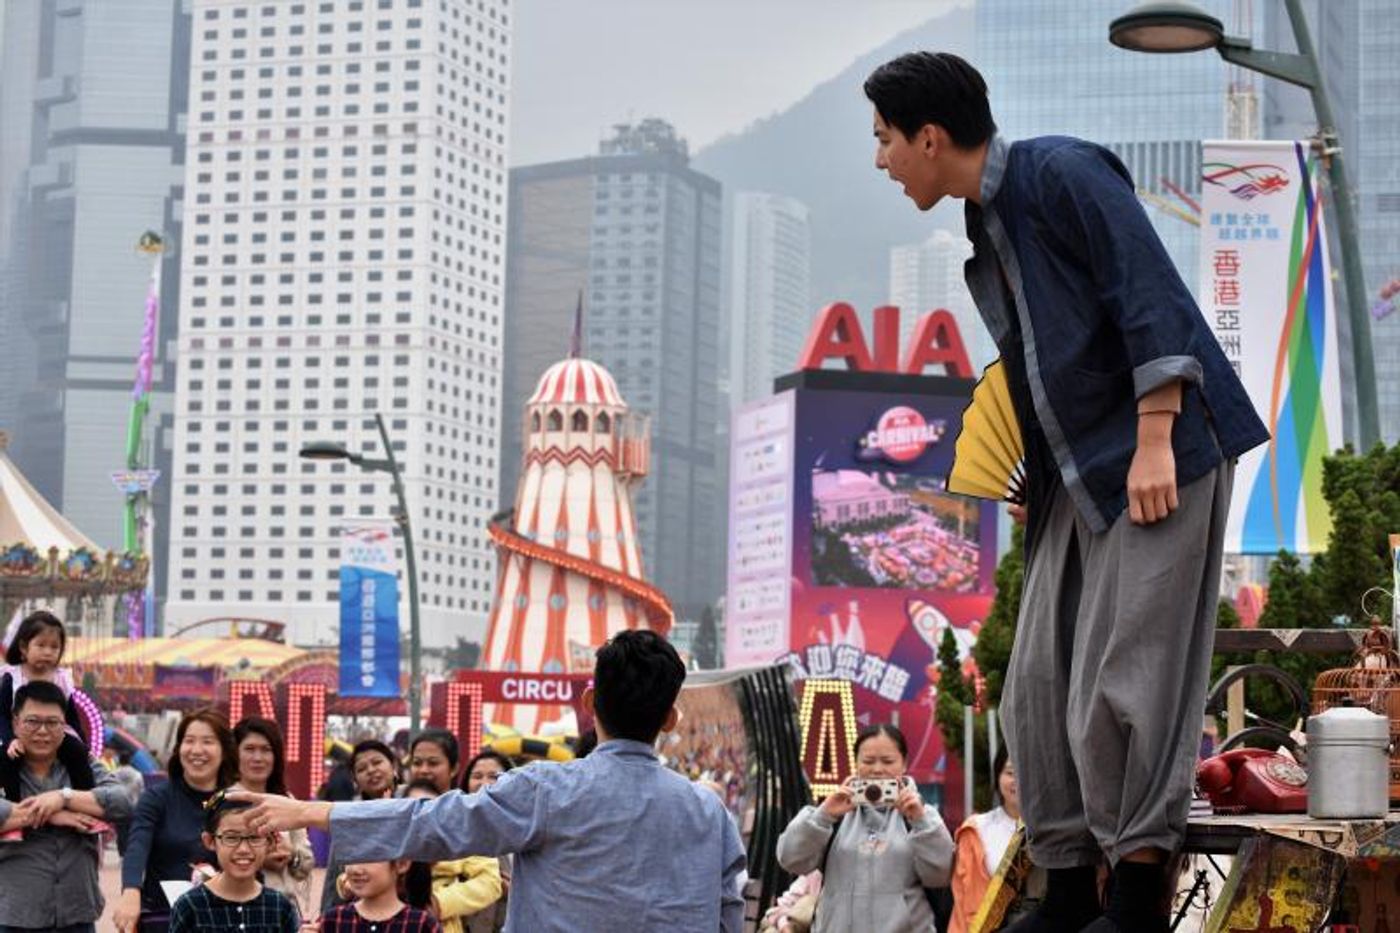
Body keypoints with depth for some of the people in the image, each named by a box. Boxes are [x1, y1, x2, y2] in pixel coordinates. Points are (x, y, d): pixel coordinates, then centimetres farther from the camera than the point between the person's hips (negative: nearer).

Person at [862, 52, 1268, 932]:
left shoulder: (1061, 170, -10)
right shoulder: (986, 228, 15)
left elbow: (1152, 299, -17)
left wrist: (1154, 442, -22)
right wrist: (1030, 482, 13)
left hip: (1160, 458, -9)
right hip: (1078, 479, 9)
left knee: (1123, 680, -8)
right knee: (1042, 686, 5)